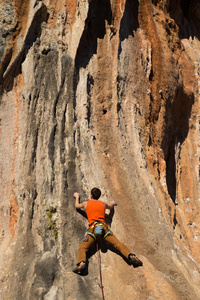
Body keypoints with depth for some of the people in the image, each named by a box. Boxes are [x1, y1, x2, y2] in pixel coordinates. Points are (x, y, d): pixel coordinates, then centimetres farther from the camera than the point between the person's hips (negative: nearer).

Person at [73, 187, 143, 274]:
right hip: (104, 227, 2)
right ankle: (131, 257, -28)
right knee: (118, 244, -6)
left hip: (93, 228, -2)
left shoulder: (86, 203, 20)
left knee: (82, 248, -7)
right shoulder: (103, 204, 24)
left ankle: (82, 263, -37)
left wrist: (77, 197, 61)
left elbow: (77, 206, 41)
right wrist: (112, 204, 72)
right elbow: (110, 207, 48)